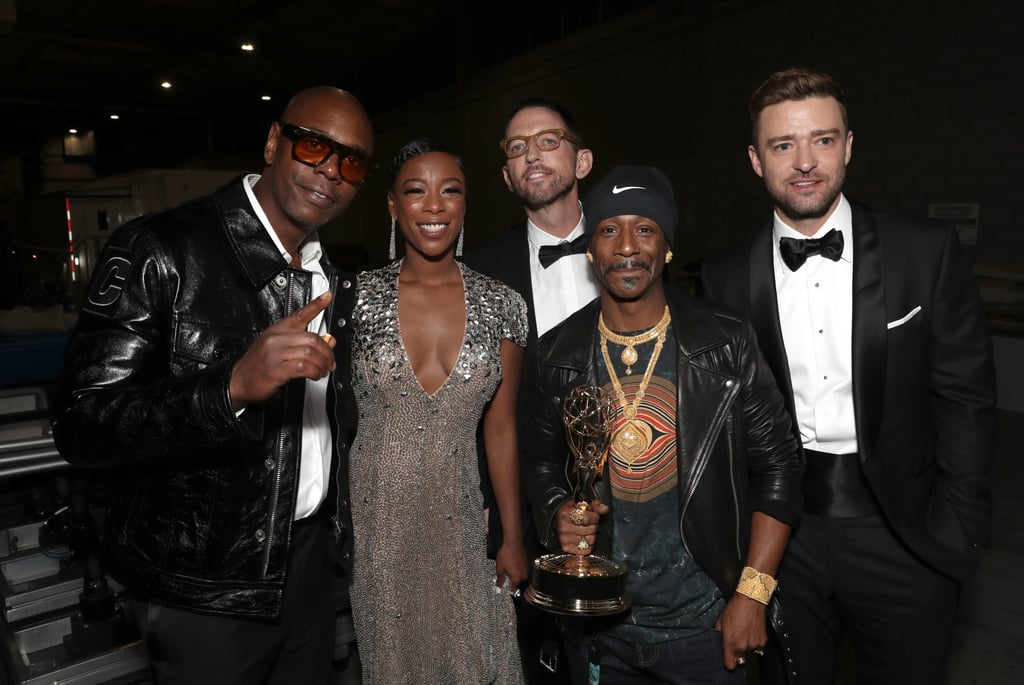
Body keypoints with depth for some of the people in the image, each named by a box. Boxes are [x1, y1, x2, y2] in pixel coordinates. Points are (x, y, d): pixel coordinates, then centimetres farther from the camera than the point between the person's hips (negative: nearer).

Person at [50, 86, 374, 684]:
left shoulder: (337, 284, 4)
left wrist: (342, 523, 9)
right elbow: (81, 426, -22)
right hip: (206, 583, -6)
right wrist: (232, 386, -36)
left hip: (309, 560, 6)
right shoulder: (161, 249, -17)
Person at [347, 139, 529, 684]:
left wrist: (513, 538, 5)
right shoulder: (356, 298, -7)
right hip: (372, 522, -1)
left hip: (460, 526, 1)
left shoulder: (501, 305, -3)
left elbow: (500, 429, 3)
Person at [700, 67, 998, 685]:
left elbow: (965, 398, -3)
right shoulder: (727, 276, -3)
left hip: (903, 536, -1)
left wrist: (956, 534, -6)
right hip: (783, 532, 1)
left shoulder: (928, 253, -6)